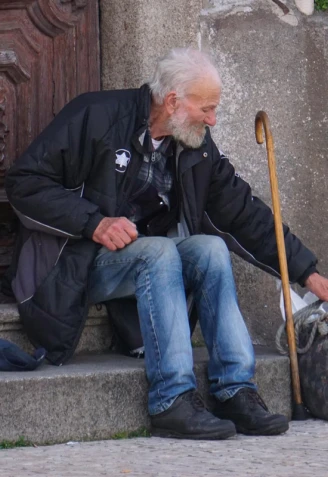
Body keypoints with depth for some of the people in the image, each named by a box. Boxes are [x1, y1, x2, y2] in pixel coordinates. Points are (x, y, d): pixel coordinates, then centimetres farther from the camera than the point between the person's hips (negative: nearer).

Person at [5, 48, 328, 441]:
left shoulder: (197, 147, 6)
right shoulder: (96, 117, -12)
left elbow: (244, 214, 10)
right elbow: (23, 182, -14)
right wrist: (94, 223, -23)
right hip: (77, 265, -6)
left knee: (210, 248, -22)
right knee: (158, 251, -32)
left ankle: (236, 390, -26)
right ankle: (172, 401, -37)